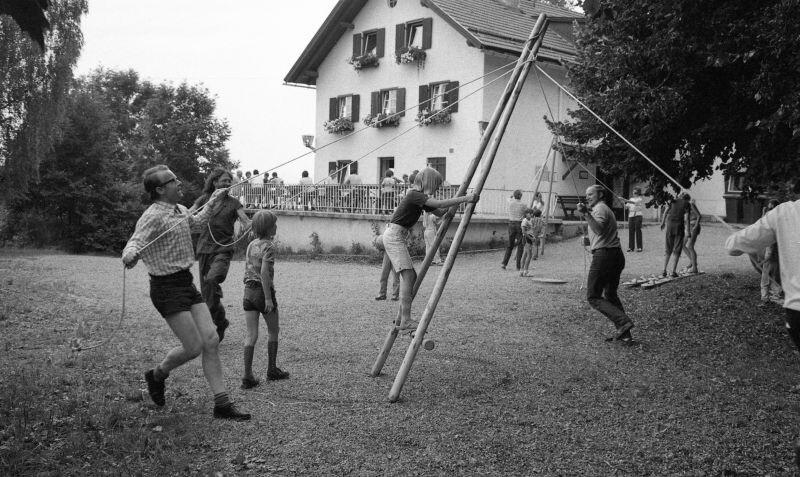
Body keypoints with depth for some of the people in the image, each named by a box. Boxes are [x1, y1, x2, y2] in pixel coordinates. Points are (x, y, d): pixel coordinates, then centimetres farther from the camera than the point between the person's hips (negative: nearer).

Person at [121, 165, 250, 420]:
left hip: (187, 282, 8)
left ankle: (222, 404, 5)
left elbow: (197, 220, 35)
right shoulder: (153, 216, -14)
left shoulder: (181, 210, 12)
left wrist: (213, 201, 38)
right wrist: (130, 255, -49)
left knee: (211, 340, 0)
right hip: (167, 287, -8)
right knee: (194, 346, -10)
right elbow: (134, 242, -27)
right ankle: (157, 375, 20)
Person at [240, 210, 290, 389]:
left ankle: (248, 376, -1)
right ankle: (272, 370, 23)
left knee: (251, 335, 4)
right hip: (263, 291, -6)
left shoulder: (251, 245, 11)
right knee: (273, 331, 14)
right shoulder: (268, 246, -12)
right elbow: (264, 272, -20)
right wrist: (268, 298, -19)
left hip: (248, 291, 6)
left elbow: (247, 269, 15)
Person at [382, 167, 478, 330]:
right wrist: (465, 199, -25)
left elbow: (440, 212, 17)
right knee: (408, 275, -15)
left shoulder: (421, 198, 15)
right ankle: (406, 320, -17)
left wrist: (457, 200, 6)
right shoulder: (414, 195, -15)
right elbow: (440, 204, -26)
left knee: (410, 275, 11)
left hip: (397, 237, 10)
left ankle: (401, 316, 15)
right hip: (394, 236, -10)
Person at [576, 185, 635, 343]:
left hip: (603, 255, -10)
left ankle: (623, 322, -18)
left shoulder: (600, 208, -7)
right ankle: (624, 334, 13)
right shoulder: (606, 208, 25)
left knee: (593, 297, -7)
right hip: (617, 254, 10)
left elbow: (599, 229, -27)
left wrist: (586, 214, -34)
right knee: (610, 295, 17)